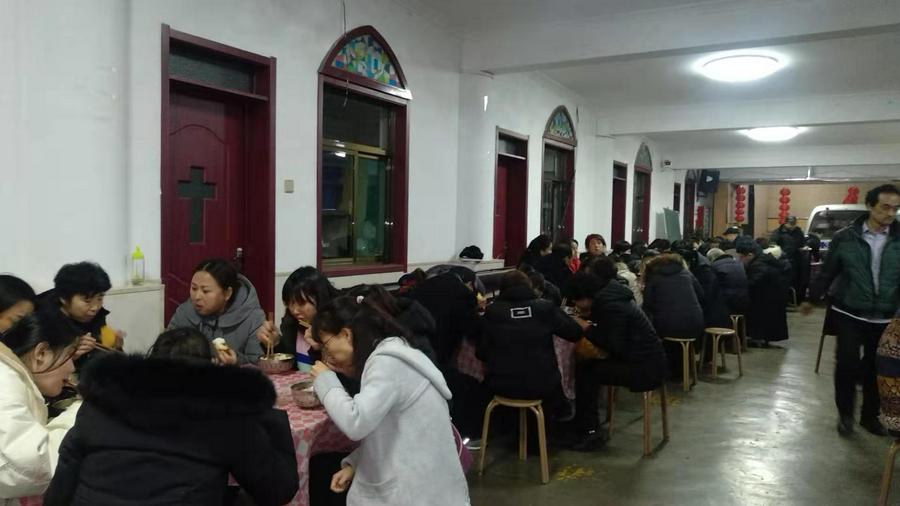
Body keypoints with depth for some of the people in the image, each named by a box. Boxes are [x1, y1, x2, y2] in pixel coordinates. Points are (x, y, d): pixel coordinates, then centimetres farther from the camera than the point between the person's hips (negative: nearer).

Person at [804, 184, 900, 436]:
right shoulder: (845, 237, -6)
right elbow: (827, 272, 3)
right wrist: (812, 298, 6)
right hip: (849, 314, -2)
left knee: (876, 367, 12)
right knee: (847, 363, -6)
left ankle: (870, 415, 31)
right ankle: (845, 413, 15)